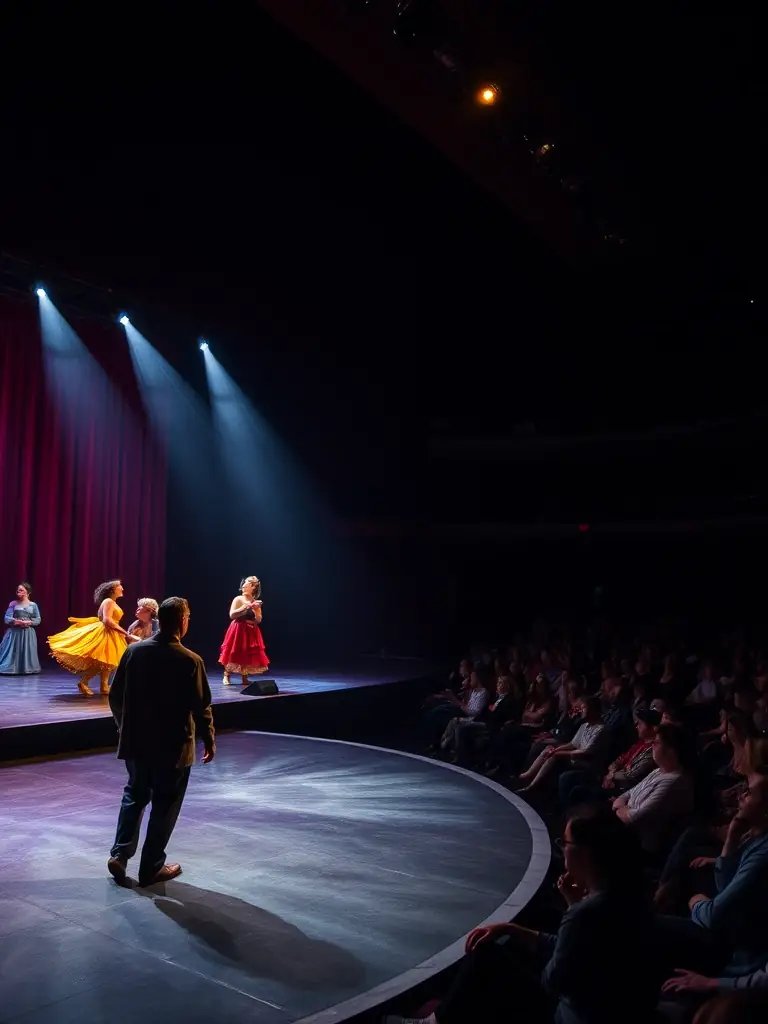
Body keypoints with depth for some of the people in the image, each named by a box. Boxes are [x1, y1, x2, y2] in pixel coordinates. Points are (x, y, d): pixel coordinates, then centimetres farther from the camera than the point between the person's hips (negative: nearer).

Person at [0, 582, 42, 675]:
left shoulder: (33, 605, 3)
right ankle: (10, 668, 2)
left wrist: (28, 622, -12)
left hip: (28, 633, 0)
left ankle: (27, 668, 10)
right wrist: (16, 621, -18)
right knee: (12, 652, -4)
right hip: (14, 632, 0)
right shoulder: (13, 604, 3)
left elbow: (38, 620, 5)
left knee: (27, 652, 1)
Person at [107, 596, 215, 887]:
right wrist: (209, 741, 2)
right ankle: (151, 867, 18)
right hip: (172, 745, -4)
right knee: (164, 804, 10)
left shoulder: (134, 651, -4)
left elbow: (115, 696, 4)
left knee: (135, 795, 23)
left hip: (135, 740, 4)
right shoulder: (190, 661, -17)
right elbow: (201, 707, -13)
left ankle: (119, 854, 17)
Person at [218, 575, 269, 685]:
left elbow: (258, 620, 4)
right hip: (238, 630, -3)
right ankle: (226, 676, 10)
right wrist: (244, 607, -19)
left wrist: (255, 610, -12)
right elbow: (232, 615, -14)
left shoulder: (256, 602, 6)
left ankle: (245, 678, 12)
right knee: (234, 654, -2)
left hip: (251, 632, 3)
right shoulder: (238, 599, -4)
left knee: (248, 655, 3)